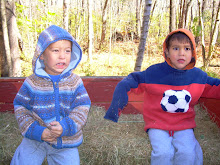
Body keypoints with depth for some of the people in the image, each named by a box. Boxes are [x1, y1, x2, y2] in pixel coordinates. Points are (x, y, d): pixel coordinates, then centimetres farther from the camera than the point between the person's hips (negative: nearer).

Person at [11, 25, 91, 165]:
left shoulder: (75, 82, -8)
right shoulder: (32, 82, -9)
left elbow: (82, 108, -10)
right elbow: (20, 107, -4)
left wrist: (65, 127, -27)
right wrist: (37, 131, -17)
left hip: (66, 143, 1)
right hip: (35, 140, 0)